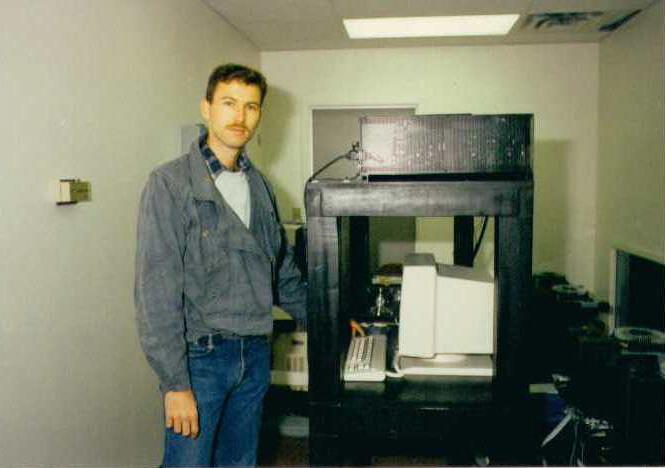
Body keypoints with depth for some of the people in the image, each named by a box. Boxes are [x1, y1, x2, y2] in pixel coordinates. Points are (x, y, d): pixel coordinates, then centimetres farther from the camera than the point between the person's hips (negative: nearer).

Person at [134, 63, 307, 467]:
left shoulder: (260, 186, 9)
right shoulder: (170, 184, -9)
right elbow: (157, 290, -14)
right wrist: (174, 383, -16)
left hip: (256, 354, 6)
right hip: (200, 356, -5)